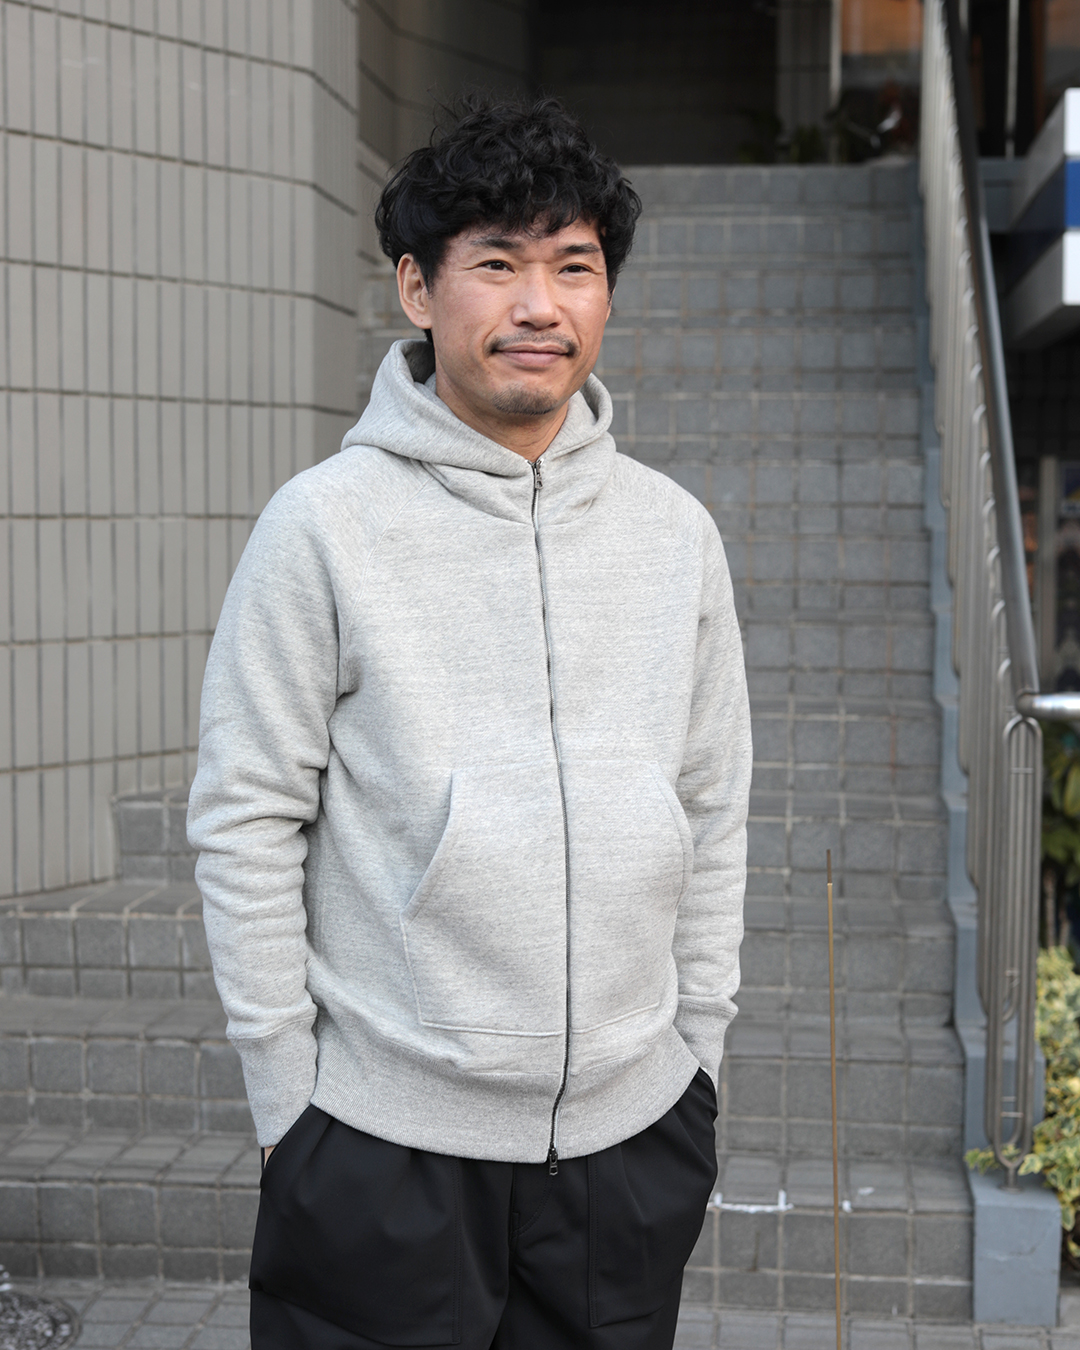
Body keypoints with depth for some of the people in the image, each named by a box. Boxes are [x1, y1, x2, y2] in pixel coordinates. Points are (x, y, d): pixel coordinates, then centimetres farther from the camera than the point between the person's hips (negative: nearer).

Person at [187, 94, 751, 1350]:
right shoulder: (324, 524, -7)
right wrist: (286, 1095, -6)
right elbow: (245, 822, -6)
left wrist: (698, 1049, 9)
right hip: (383, 1143, -3)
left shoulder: (675, 531, 5)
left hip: (633, 1130, 4)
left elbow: (714, 814, 10)